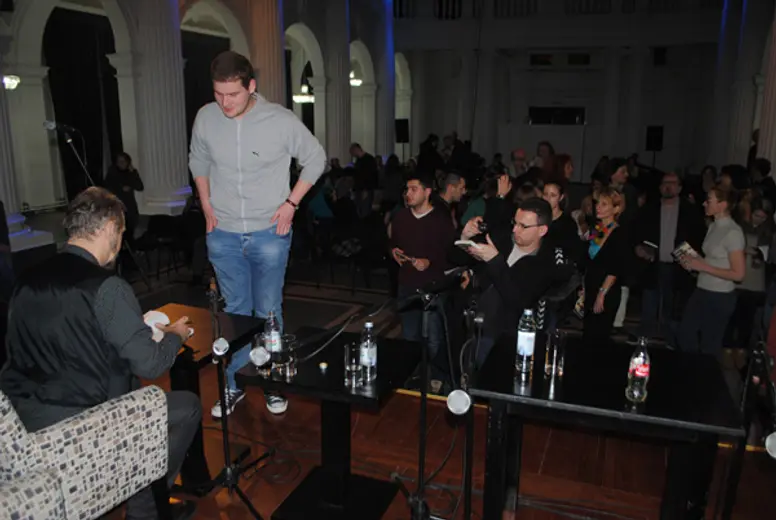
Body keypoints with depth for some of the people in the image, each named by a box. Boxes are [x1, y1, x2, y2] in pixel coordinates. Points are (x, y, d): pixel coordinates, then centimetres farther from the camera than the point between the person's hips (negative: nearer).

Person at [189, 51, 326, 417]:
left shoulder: (281, 121, -14)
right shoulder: (205, 118, -5)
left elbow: (315, 159, 0)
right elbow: (198, 161, 14)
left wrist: (291, 202, -6)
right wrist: (206, 205, 6)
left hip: (269, 233, -2)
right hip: (223, 235, 3)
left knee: (268, 312, 8)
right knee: (234, 312, 12)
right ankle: (234, 385, 27)